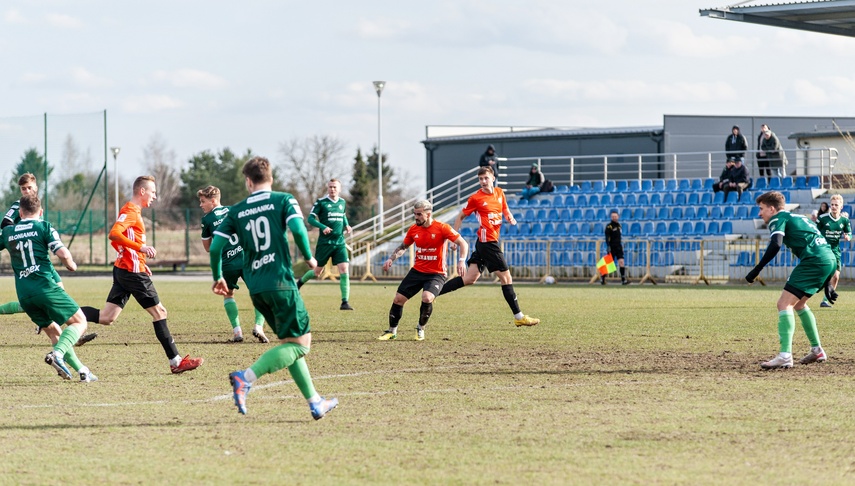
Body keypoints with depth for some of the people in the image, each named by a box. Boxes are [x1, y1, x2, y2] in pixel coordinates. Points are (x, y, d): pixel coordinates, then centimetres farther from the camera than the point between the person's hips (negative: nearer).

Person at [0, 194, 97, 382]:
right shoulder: (44, 227, 0)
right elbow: (63, 254, -11)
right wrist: (71, 265, 10)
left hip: (24, 294, 5)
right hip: (46, 288, -5)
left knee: (54, 332, 17)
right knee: (79, 322, 4)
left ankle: (81, 370, 8)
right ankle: (58, 353, -21)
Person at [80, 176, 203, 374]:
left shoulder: (132, 211, 20)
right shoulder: (130, 211, -11)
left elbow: (116, 241, 27)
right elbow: (113, 234, -27)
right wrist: (141, 247, -32)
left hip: (123, 269, 10)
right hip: (133, 272, -10)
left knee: (106, 317, 3)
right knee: (159, 312, -3)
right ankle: (176, 362, 1)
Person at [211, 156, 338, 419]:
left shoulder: (237, 211, 11)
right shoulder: (283, 200, 1)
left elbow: (215, 246, 6)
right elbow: (297, 229, -16)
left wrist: (218, 277, 23)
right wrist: (309, 257, 0)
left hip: (255, 288, 5)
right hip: (280, 281, -5)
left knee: (290, 342, 17)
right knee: (299, 343, -3)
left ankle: (314, 402, 15)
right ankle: (245, 378, -21)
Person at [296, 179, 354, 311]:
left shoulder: (342, 203, 10)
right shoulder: (321, 202, -6)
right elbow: (311, 218, -9)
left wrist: (347, 225, 7)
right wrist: (323, 227, -25)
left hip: (339, 243, 3)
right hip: (324, 243, -3)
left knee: (344, 270, -12)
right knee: (318, 271, 9)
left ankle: (345, 302, -8)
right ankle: (301, 281, 41)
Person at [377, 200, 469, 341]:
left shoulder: (442, 228, -14)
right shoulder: (414, 229, 1)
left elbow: (463, 243, -12)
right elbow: (403, 247, 19)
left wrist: (461, 261, -26)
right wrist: (391, 259, 4)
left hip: (436, 274, -5)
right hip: (417, 271, 5)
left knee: (427, 298, -29)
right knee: (398, 299, 0)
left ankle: (421, 329, -3)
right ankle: (392, 331, 20)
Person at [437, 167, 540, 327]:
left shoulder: (499, 193, 11)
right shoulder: (475, 198, -7)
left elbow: (505, 209, 26)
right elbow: (460, 217, 1)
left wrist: (510, 217, 4)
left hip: (489, 241, 8)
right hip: (488, 240, -8)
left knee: (470, 278, 6)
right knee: (506, 277, -5)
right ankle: (519, 317, 1)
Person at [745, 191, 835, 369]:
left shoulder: (778, 219, 2)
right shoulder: (798, 217, 29)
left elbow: (775, 245, -18)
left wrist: (757, 269, -18)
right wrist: (826, 284, 34)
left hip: (813, 261, -9)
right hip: (829, 259, 9)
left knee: (784, 304, -11)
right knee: (798, 304, 26)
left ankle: (785, 356, -23)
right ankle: (817, 350, 28)